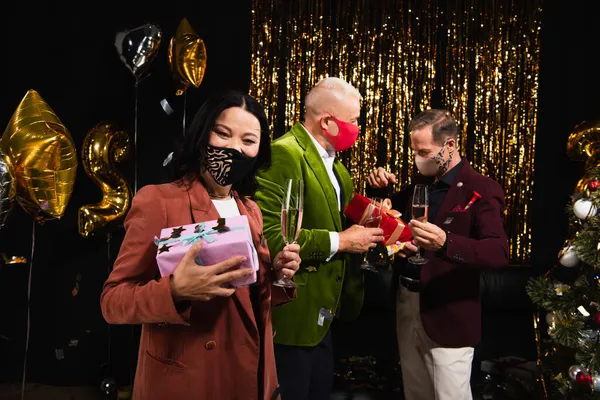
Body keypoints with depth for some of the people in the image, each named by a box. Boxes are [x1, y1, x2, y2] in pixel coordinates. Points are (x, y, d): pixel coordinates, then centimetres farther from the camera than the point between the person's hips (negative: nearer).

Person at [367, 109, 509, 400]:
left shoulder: (481, 190, -13)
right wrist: (381, 189, 0)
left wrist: (446, 242, -40)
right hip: (406, 304, 7)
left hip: (448, 315, -6)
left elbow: (499, 253, -24)